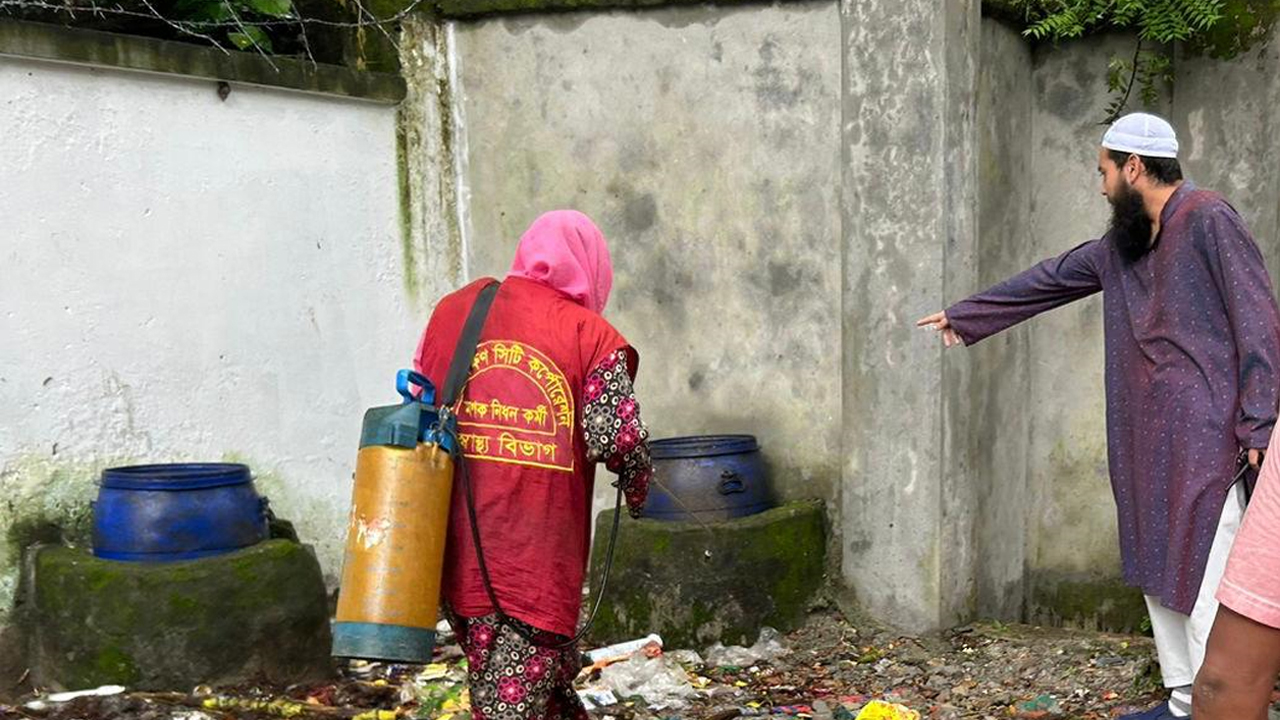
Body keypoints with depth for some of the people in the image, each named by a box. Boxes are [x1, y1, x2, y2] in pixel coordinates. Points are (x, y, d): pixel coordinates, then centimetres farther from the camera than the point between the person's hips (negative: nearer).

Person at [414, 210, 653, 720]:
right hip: (540, 557, -4)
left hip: (461, 551, 5)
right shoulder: (592, 334, -5)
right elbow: (618, 438, -13)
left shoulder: (453, 309, 7)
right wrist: (638, 486, 7)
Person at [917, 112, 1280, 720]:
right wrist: (965, 316, 35)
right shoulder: (1122, 243, 17)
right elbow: (1048, 279, 28)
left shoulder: (1208, 220, -7)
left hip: (1201, 438, -8)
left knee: (1202, 576, -9)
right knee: (1157, 570, 10)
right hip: (1143, 438, 8)